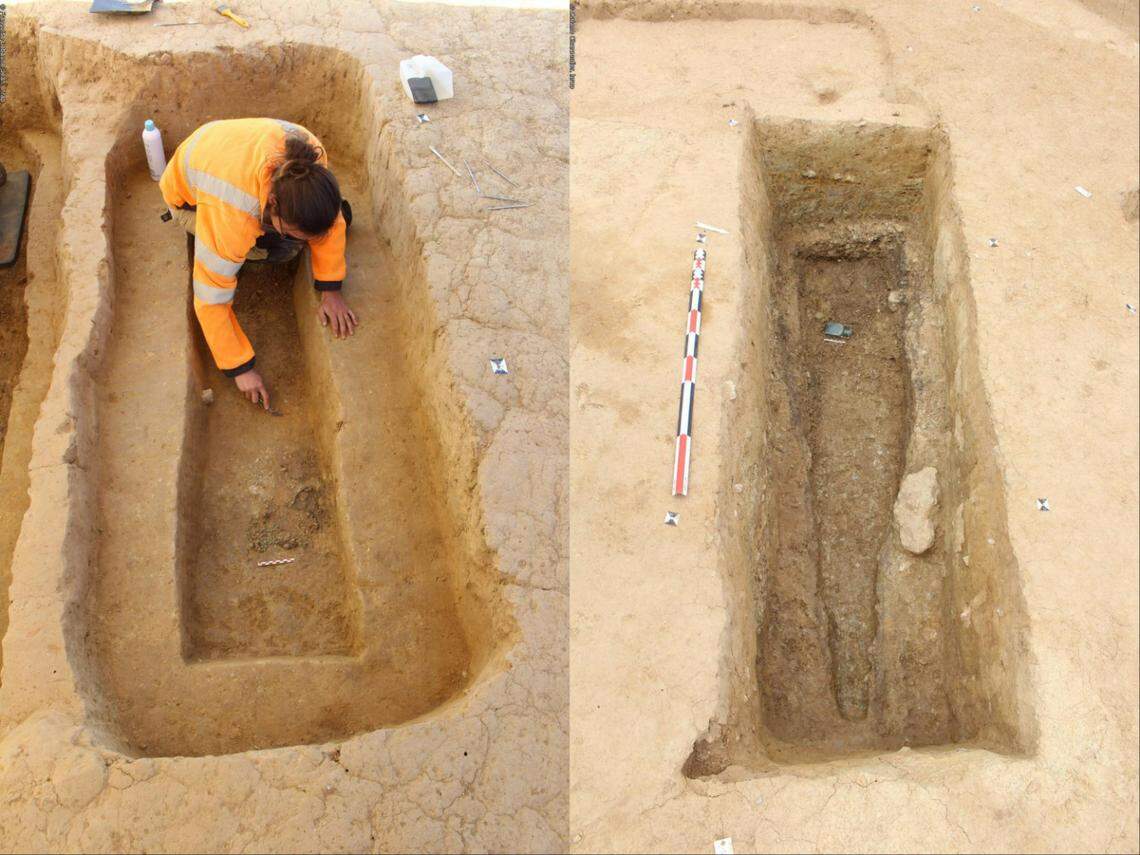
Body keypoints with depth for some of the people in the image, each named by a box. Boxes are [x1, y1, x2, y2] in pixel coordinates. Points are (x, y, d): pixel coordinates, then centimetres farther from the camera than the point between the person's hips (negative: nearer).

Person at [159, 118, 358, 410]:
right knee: (282, 247, -28)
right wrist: (240, 368, -33)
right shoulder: (231, 215, -48)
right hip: (190, 197, -4)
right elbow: (212, 299, -39)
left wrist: (331, 290, -20)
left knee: (341, 217, -2)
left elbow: (331, 219, -18)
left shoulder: (310, 156, -36)